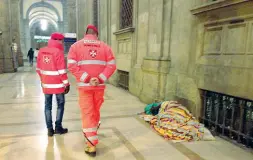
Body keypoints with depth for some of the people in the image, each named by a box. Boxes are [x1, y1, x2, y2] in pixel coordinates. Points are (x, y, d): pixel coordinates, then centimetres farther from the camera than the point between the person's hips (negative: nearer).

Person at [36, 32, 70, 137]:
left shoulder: (41, 51, 5)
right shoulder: (58, 52, -14)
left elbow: (39, 69, 11)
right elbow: (62, 71, -16)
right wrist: (66, 83, -8)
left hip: (46, 84, 6)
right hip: (58, 84, -5)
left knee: (48, 106, 12)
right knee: (60, 105, 10)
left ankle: (49, 129, 15)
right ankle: (58, 127, 14)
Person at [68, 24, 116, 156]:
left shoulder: (76, 45, 3)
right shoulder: (104, 46, 7)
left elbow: (72, 65, -10)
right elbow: (111, 65, -3)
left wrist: (86, 79, -13)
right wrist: (100, 79, -9)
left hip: (84, 86, -2)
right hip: (99, 85, 2)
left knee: (87, 113, 3)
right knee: (95, 111, 20)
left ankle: (92, 145, 4)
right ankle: (91, 134, 42)